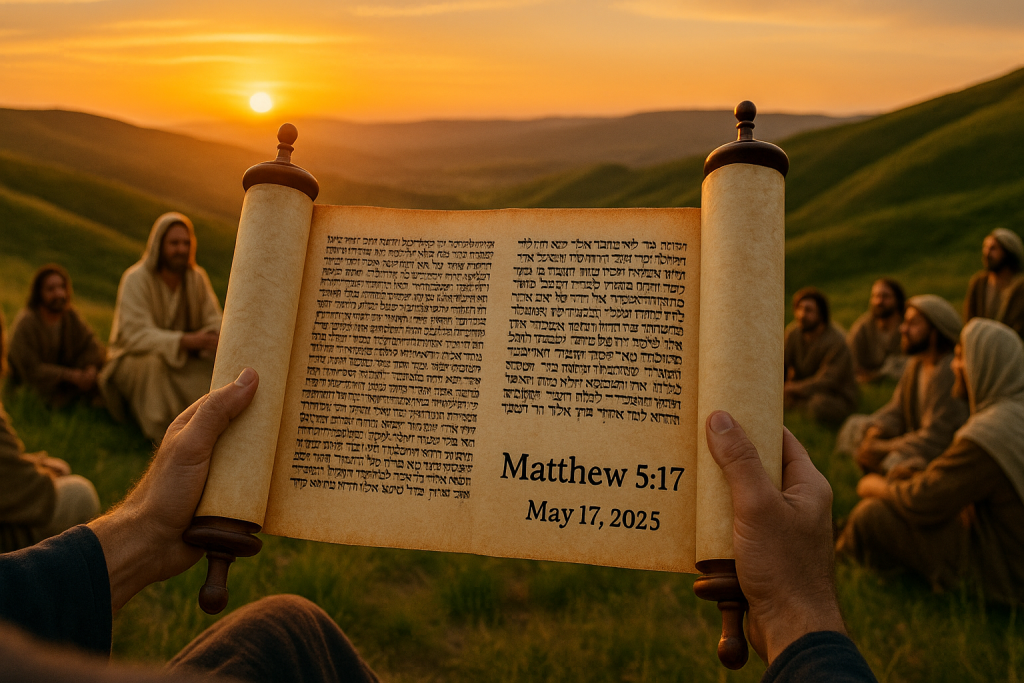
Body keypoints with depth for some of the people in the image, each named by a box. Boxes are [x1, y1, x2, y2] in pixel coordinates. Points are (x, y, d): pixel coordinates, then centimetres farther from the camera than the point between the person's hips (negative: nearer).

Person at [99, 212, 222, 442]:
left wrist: (215, 337, -30)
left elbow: (214, 321, -3)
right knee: (155, 362, -37)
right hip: (134, 360, -4)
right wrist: (185, 341, -41)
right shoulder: (136, 279, -16)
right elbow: (137, 335, -26)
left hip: (183, 360, 4)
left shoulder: (197, 278, -2)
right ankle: (164, 436, -30)